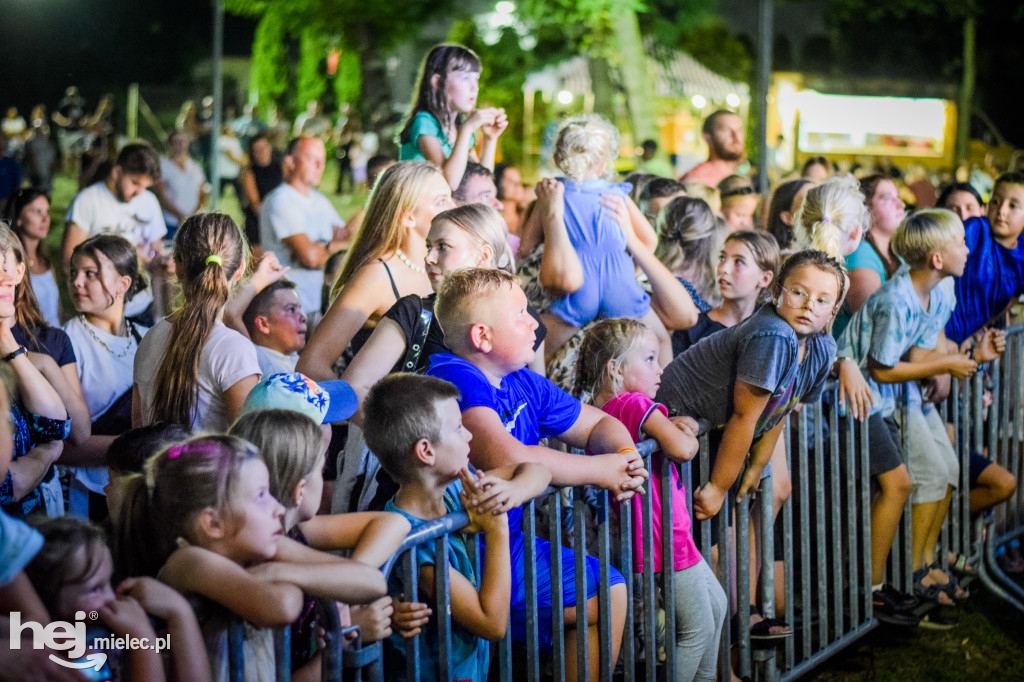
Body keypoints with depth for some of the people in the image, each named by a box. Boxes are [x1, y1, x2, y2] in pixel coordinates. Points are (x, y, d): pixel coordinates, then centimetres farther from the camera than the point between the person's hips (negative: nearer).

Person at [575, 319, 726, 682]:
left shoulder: (602, 409, 6)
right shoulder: (636, 404, -20)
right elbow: (681, 449, -28)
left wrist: (673, 426, -4)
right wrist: (688, 436, -5)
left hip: (675, 533, 10)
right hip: (665, 538, -10)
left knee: (717, 605, 25)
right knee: (698, 628, 0)